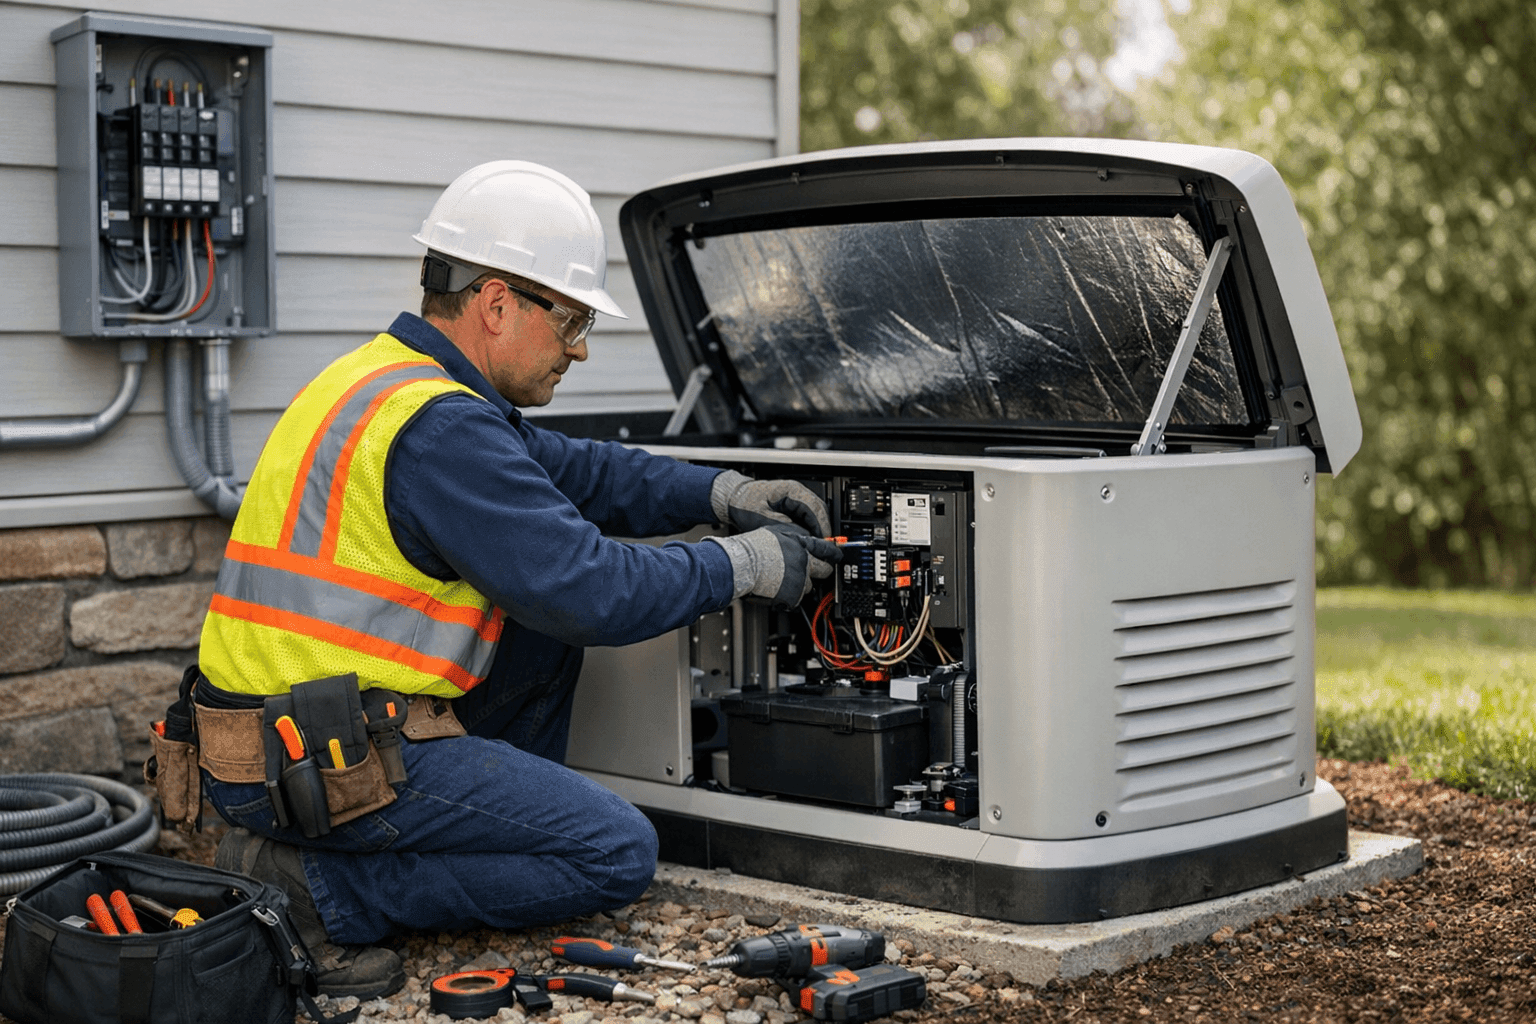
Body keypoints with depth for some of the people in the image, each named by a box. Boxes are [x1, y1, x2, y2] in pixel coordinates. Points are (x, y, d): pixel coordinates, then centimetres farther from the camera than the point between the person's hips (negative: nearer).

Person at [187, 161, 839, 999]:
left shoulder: (386, 379, 13)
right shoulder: (438, 426, -20)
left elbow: (571, 471, 21)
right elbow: (592, 591, -21)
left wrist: (720, 494, 11)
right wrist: (744, 565, -6)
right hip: (322, 762, -10)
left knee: (547, 633, 17)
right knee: (617, 854, -7)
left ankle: (497, 841, 16)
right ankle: (315, 889, -8)